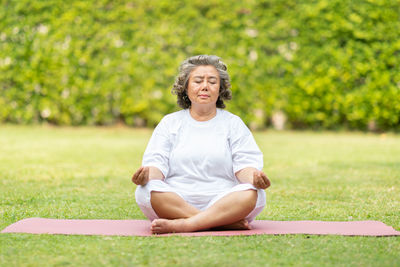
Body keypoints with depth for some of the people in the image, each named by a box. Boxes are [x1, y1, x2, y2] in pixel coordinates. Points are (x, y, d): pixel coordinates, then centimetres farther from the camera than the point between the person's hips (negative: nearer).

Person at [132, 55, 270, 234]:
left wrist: (254, 177, -22)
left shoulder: (233, 123, 15)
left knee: (252, 194, -30)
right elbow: (157, 162, 4)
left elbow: (245, 165, 3)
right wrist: (148, 174, -21)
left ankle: (181, 224, -36)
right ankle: (226, 223, -34)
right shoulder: (170, 123, 16)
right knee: (145, 191, -31)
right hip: (175, 201, 0)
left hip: (222, 201, 0)